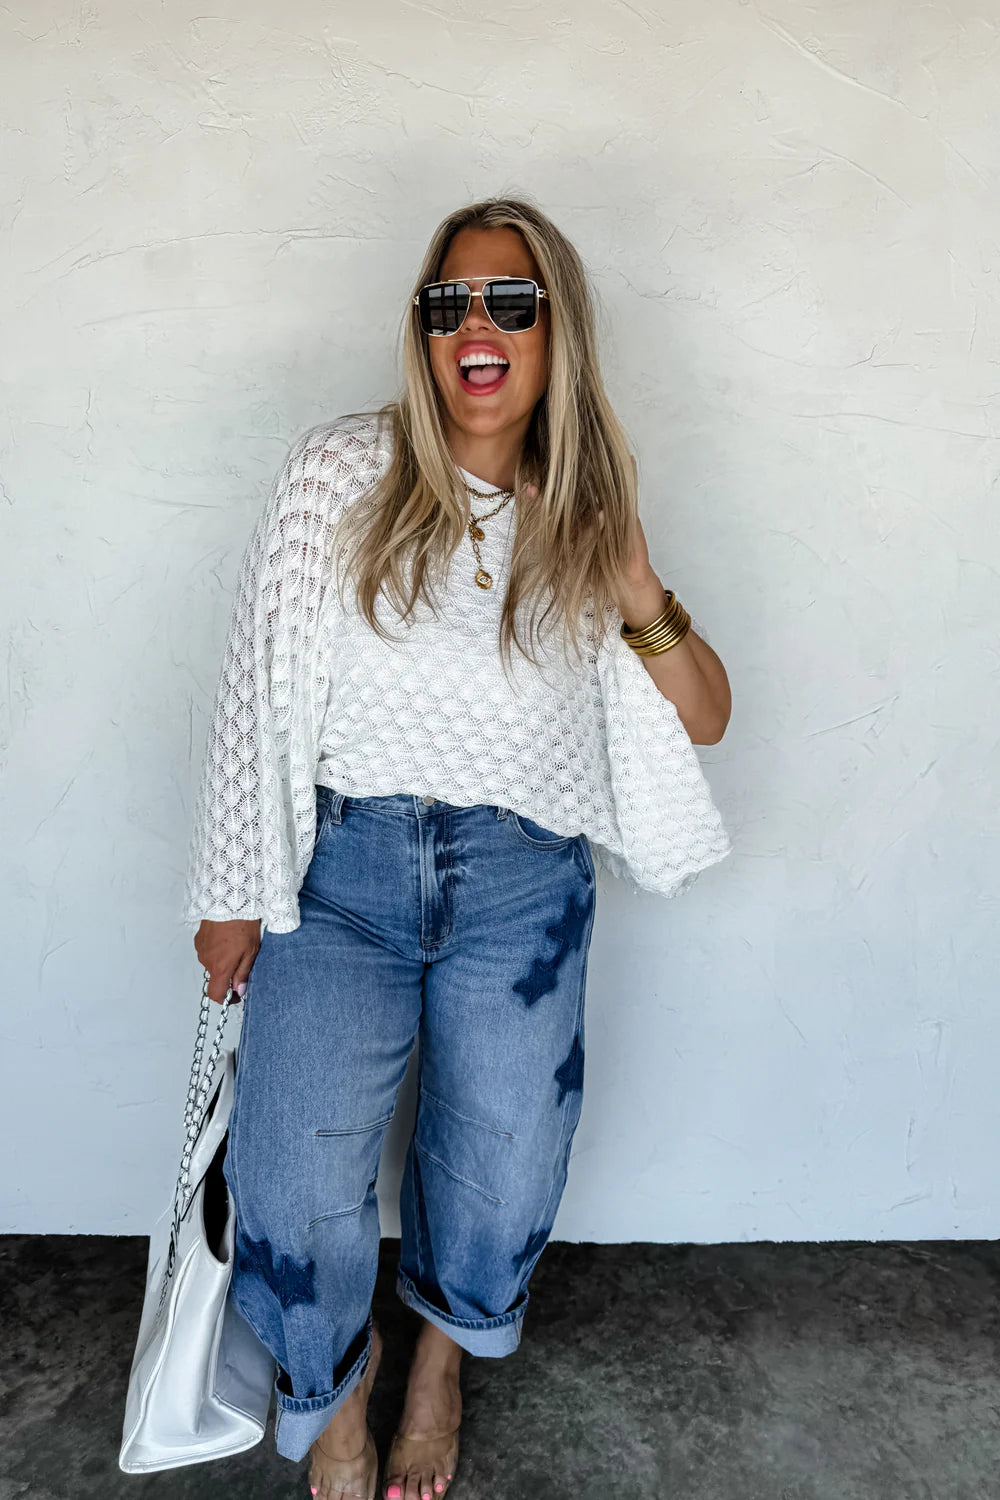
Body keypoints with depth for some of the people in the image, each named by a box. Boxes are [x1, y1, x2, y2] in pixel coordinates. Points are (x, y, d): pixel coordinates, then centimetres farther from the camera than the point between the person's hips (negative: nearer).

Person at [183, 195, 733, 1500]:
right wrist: (234, 896, 1)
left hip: (523, 887, 2)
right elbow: (257, 693, 0)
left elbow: (703, 720, 7)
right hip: (340, 867, -1)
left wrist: (633, 582, -11)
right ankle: (333, 1392, 30)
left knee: (502, 1183, 9)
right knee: (296, 1185, -8)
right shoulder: (340, 475, -3)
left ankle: (443, 1360, 46)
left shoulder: (586, 520, 5)